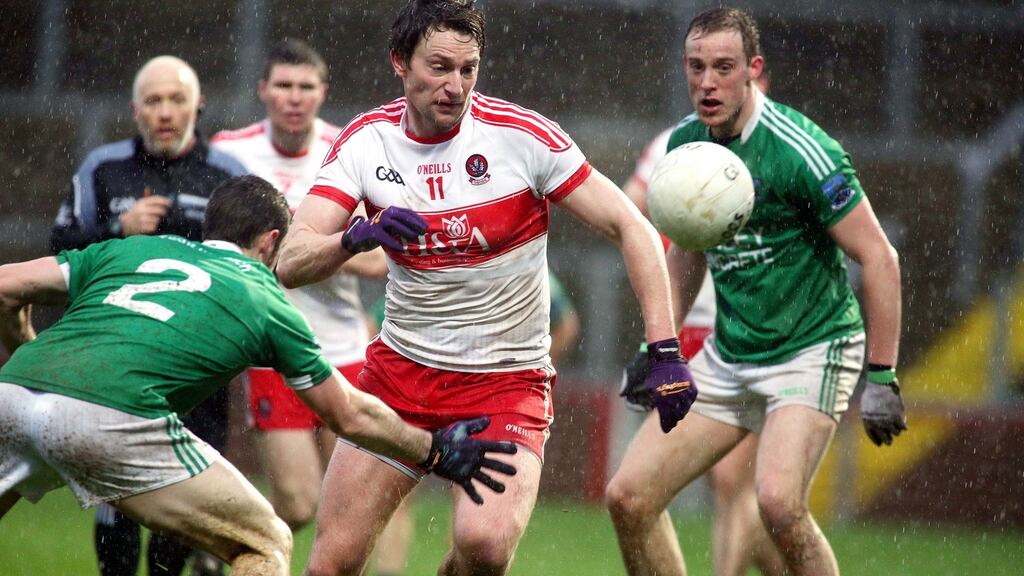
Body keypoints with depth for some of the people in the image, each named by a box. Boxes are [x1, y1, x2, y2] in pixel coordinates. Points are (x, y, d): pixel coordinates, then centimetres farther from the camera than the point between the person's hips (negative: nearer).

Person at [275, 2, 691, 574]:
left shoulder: (523, 135, -13)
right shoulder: (367, 140, -5)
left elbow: (631, 228, -9)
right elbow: (291, 264, -12)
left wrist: (665, 350, -19)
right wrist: (356, 237, -34)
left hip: (507, 379, -3)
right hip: (400, 370, 3)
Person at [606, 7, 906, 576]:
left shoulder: (800, 150, -19)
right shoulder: (684, 144, 2)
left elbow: (879, 259, -16)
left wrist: (881, 377, -17)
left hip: (812, 352, -7)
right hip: (727, 354, 7)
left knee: (778, 501, -29)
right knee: (629, 496, -2)